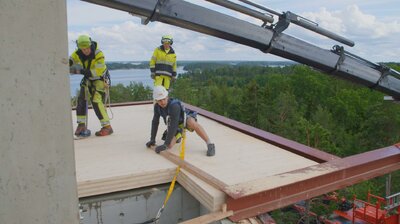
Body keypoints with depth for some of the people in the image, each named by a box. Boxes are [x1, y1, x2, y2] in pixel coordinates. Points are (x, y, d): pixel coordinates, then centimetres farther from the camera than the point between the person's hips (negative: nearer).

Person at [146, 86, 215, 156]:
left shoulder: (174, 106, -40)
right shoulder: (157, 106, -19)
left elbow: (173, 126, -44)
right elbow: (155, 122, -8)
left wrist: (165, 144, -46)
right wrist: (152, 139, -13)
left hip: (186, 119, -5)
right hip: (175, 124, 5)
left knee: (192, 123, -44)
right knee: (169, 146, -16)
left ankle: (210, 145, -32)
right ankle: (178, 135, 19)